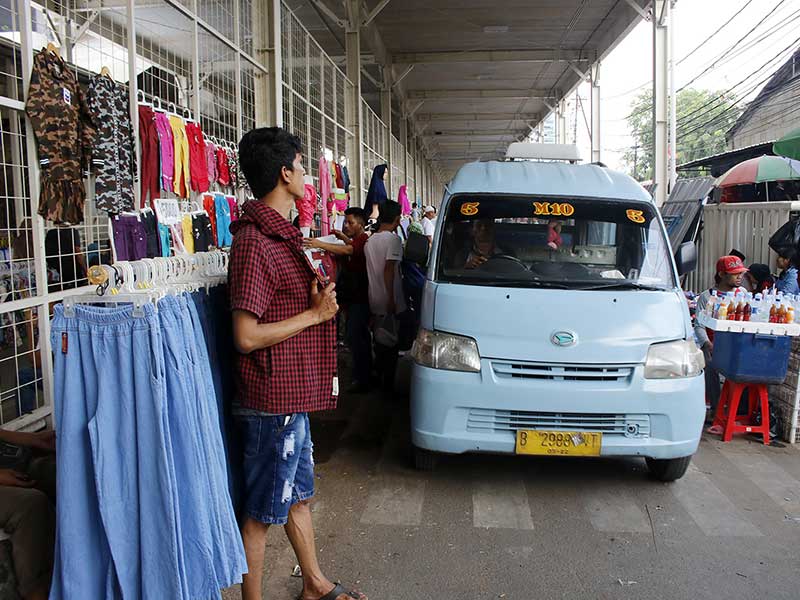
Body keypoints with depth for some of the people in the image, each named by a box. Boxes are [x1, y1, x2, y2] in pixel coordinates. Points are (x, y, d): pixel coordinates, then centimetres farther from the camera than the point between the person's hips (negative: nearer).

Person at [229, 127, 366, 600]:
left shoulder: (281, 233, 11)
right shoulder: (256, 241, -21)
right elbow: (246, 337, -24)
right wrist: (315, 314, -18)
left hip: (294, 396, 10)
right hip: (273, 401, -10)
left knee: (299, 495, 23)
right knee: (262, 512, 7)